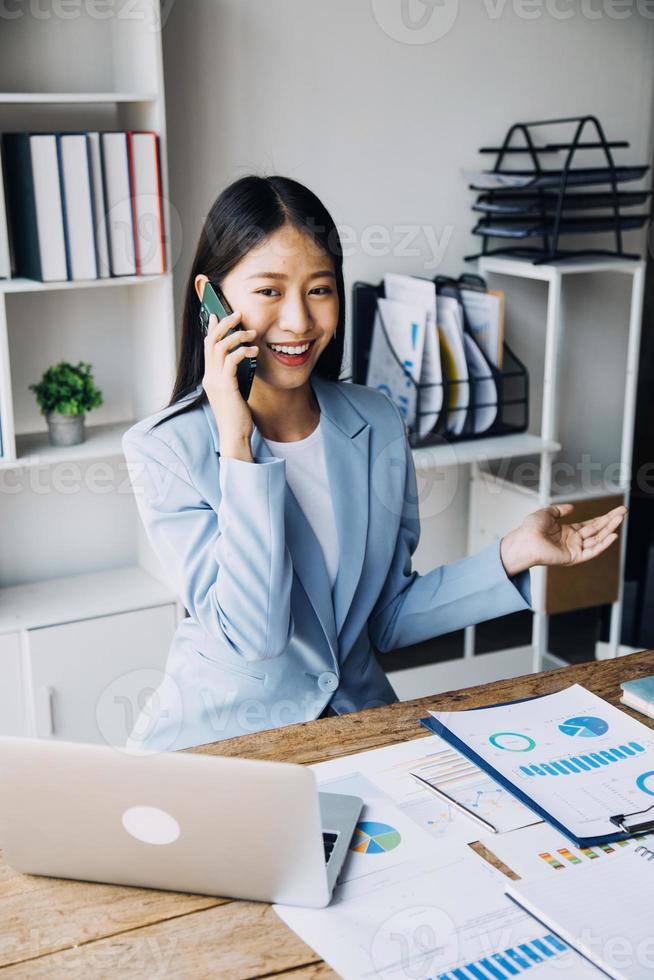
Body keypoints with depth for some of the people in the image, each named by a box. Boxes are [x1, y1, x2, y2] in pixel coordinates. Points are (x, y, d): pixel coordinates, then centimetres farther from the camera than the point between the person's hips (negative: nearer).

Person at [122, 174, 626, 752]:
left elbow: (386, 618, 6)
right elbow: (253, 635, -21)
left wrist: (513, 555, -5)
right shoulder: (164, 449, -12)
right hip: (220, 738, -3)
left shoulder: (378, 426, 0)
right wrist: (237, 442, -23)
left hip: (357, 719, 4)